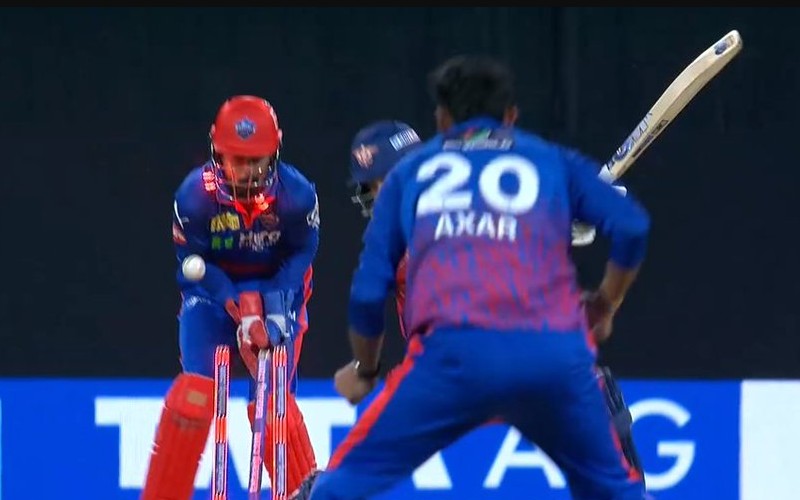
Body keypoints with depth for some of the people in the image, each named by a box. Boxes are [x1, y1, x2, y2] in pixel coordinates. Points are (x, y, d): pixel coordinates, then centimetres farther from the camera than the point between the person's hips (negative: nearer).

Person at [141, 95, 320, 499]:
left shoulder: (297, 195, -24)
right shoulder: (194, 195, -24)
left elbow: (298, 259, -13)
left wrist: (274, 315, -26)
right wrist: (241, 311, -27)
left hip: (276, 291, 0)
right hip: (211, 290, 0)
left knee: (272, 399, -9)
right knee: (195, 388, -14)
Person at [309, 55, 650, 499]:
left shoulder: (409, 172, 23)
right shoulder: (555, 162, 23)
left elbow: (368, 290, 17)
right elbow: (631, 226, 8)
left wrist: (364, 369, 34)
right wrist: (605, 305, 25)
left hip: (454, 351, -1)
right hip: (557, 355, 1)